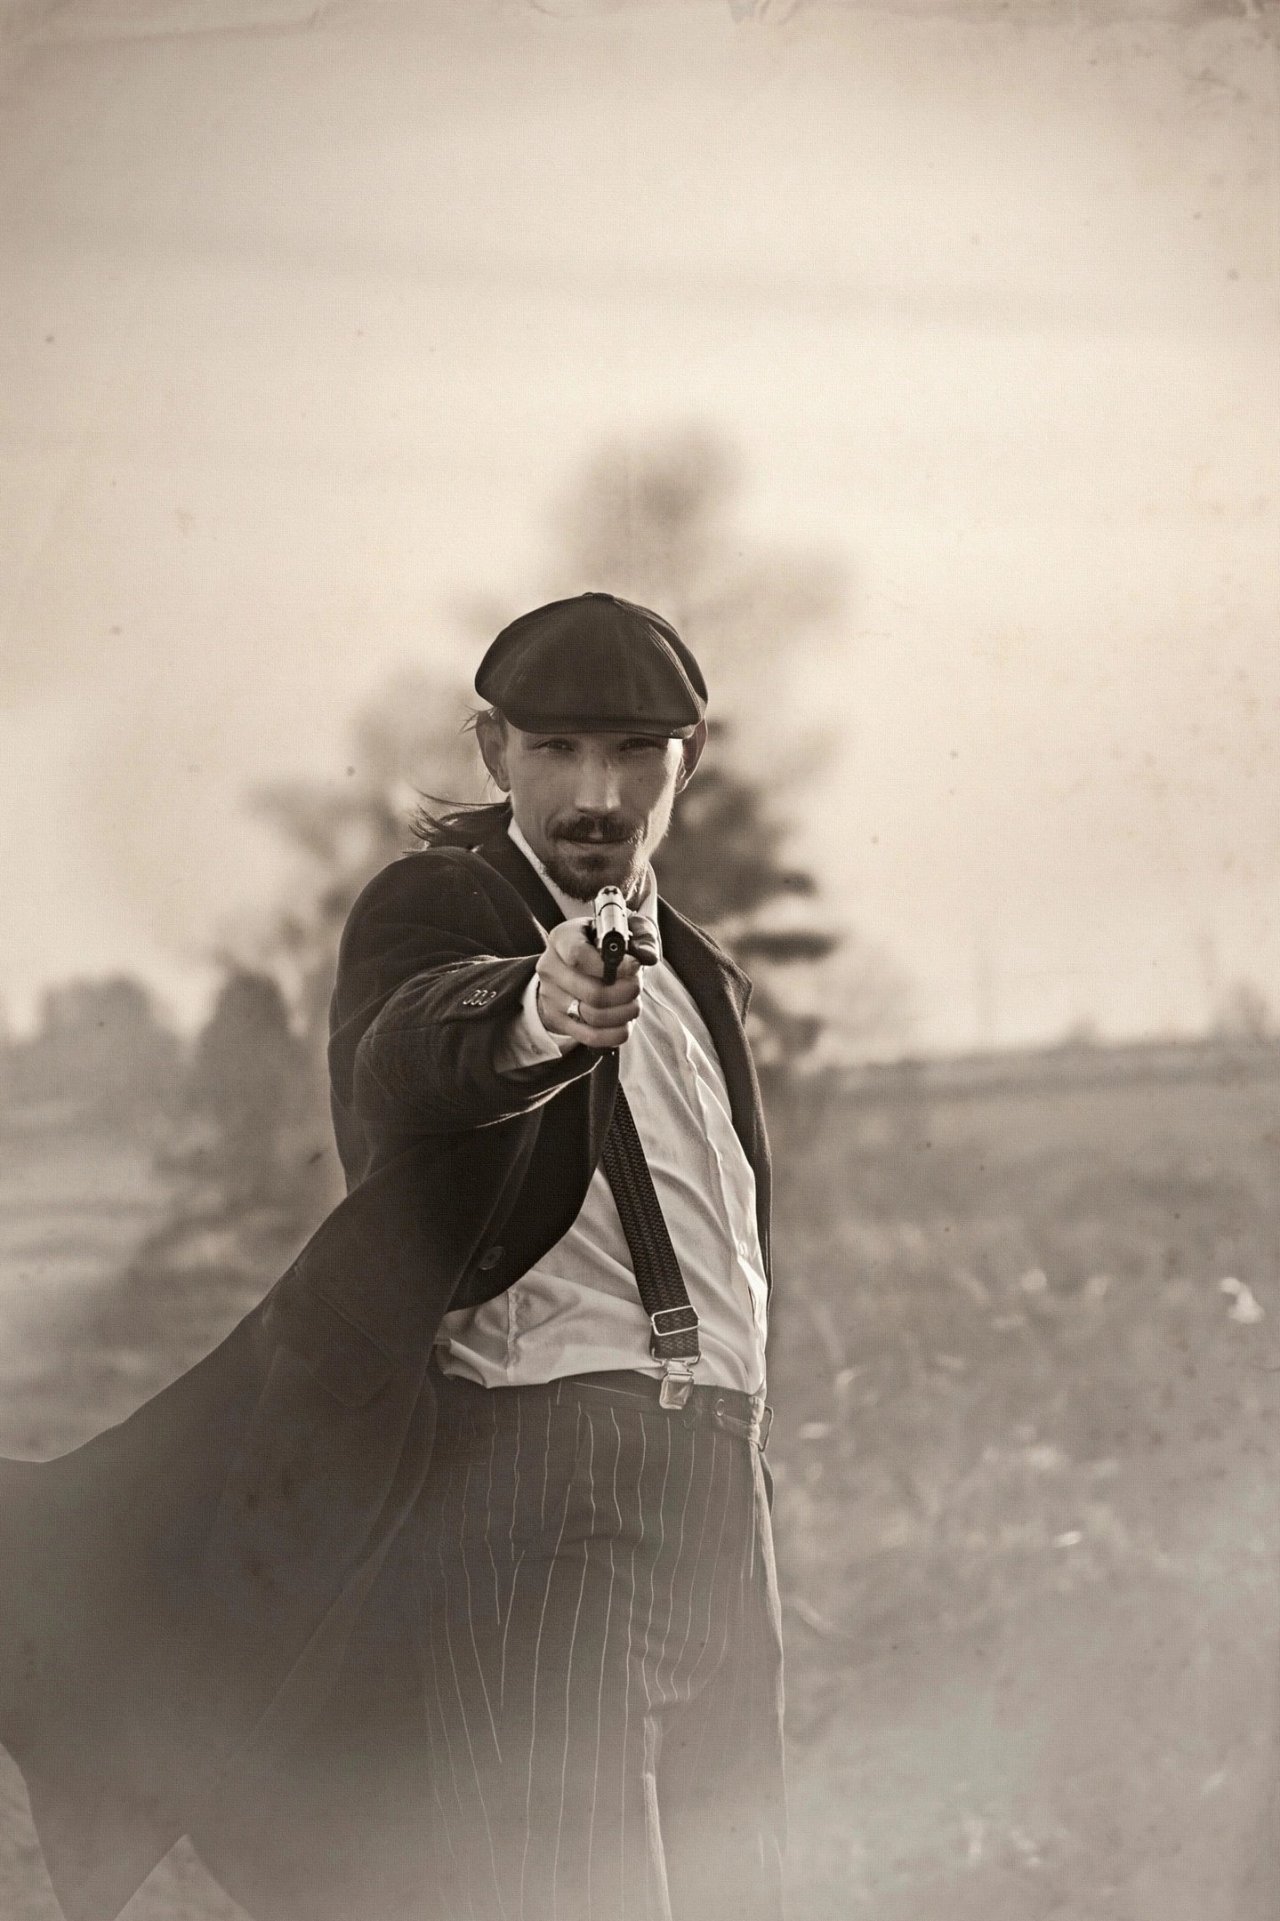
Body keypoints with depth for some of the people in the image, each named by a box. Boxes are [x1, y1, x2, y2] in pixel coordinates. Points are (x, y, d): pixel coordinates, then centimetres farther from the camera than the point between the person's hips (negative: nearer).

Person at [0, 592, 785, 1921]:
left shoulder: (698, 976, 20)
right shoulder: (436, 906, -5)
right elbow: (411, 1048, -29)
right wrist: (532, 1010, -52)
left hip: (713, 1471, 8)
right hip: (534, 1451, -7)